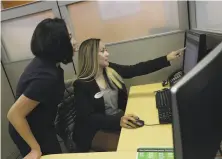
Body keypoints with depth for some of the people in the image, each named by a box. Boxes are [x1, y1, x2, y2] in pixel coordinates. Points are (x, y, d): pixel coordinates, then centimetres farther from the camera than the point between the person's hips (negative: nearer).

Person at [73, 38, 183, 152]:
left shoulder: (111, 70, 1)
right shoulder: (82, 85, -16)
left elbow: (138, 69, 1)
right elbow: (89, 118, -21)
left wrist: (167, 58, -1)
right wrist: (118, 121, -34)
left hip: (120, 119, 6)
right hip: (97, 133, -6)